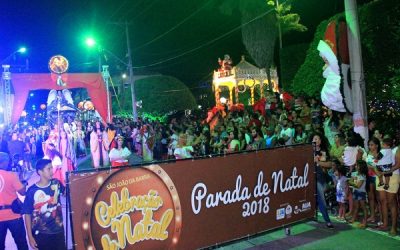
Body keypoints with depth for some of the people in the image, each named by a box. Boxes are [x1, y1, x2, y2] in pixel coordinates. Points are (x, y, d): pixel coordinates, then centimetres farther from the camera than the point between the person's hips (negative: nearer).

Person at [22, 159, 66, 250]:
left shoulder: (56, 184, -1)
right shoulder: (32, 191, -10)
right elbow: (27, 214, -5)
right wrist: (30, 236, -7)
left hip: (58, 231, 3)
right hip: (40, 234, -2)